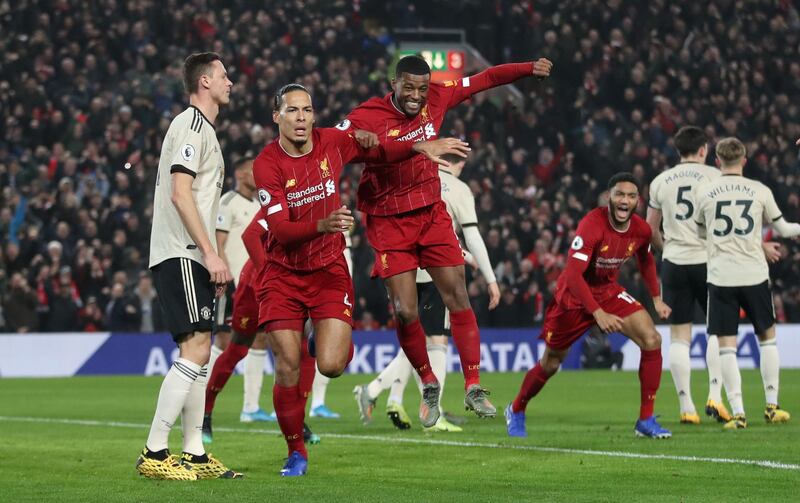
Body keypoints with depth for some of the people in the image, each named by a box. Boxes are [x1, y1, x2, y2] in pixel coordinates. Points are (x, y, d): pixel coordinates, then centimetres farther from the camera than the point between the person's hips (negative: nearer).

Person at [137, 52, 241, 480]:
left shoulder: (202, 128, 22)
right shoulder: (191, 125, -9)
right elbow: (180, 194, -18)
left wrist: (212, 259, 20)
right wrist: (210, 253, -21)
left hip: (192, 257, 10)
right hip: (180, 256, -10)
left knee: (199, 352, 9)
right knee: (194, 349, -15)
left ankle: (194, 455, 11)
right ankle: (153, 454, -17)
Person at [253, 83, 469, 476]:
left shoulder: (333, 141, -5)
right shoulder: (267, 164, -15)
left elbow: (379, 152, 17)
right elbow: (280, 229, -25)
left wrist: (421, 147, 6)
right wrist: (322, 225, -41)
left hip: (329, 270, 2)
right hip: (284, 275, -2)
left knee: (330, 367, -14)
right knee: (287, 370, -8)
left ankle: (338, 341, 25)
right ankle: (296, 452, 13)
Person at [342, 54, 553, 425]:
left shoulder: (436, 98, -4)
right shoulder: (366, 118, -17)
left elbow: (483, 80, 9)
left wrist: (529, 69, 14)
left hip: (432, 214, 4)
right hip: (389, 224, -4)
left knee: (457, 297, -3)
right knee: (405, 312, -7)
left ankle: (473, 388, 3)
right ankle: (429, 385, 16)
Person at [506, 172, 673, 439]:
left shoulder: (641, 230, -11)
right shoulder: (592, 225, -30)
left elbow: (645, 261, 14)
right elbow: (573, 274, -34)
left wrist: (656, 298, 7)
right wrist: (598, 313, -40)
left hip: (608, 291, 5)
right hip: (574, 294, -5)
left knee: (651, 339, -16)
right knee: (550, 364, 9)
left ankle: (646, 421, -9)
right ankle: (516, 411, 38)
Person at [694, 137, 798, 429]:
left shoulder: (704, 192, 2)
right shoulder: (760, 191, 1)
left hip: (720, 276, -1)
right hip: (754, 274, 1)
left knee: (726, 345, 2)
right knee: (767, 337, 17)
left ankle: (737, 412, -7)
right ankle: (772, 406, 15)